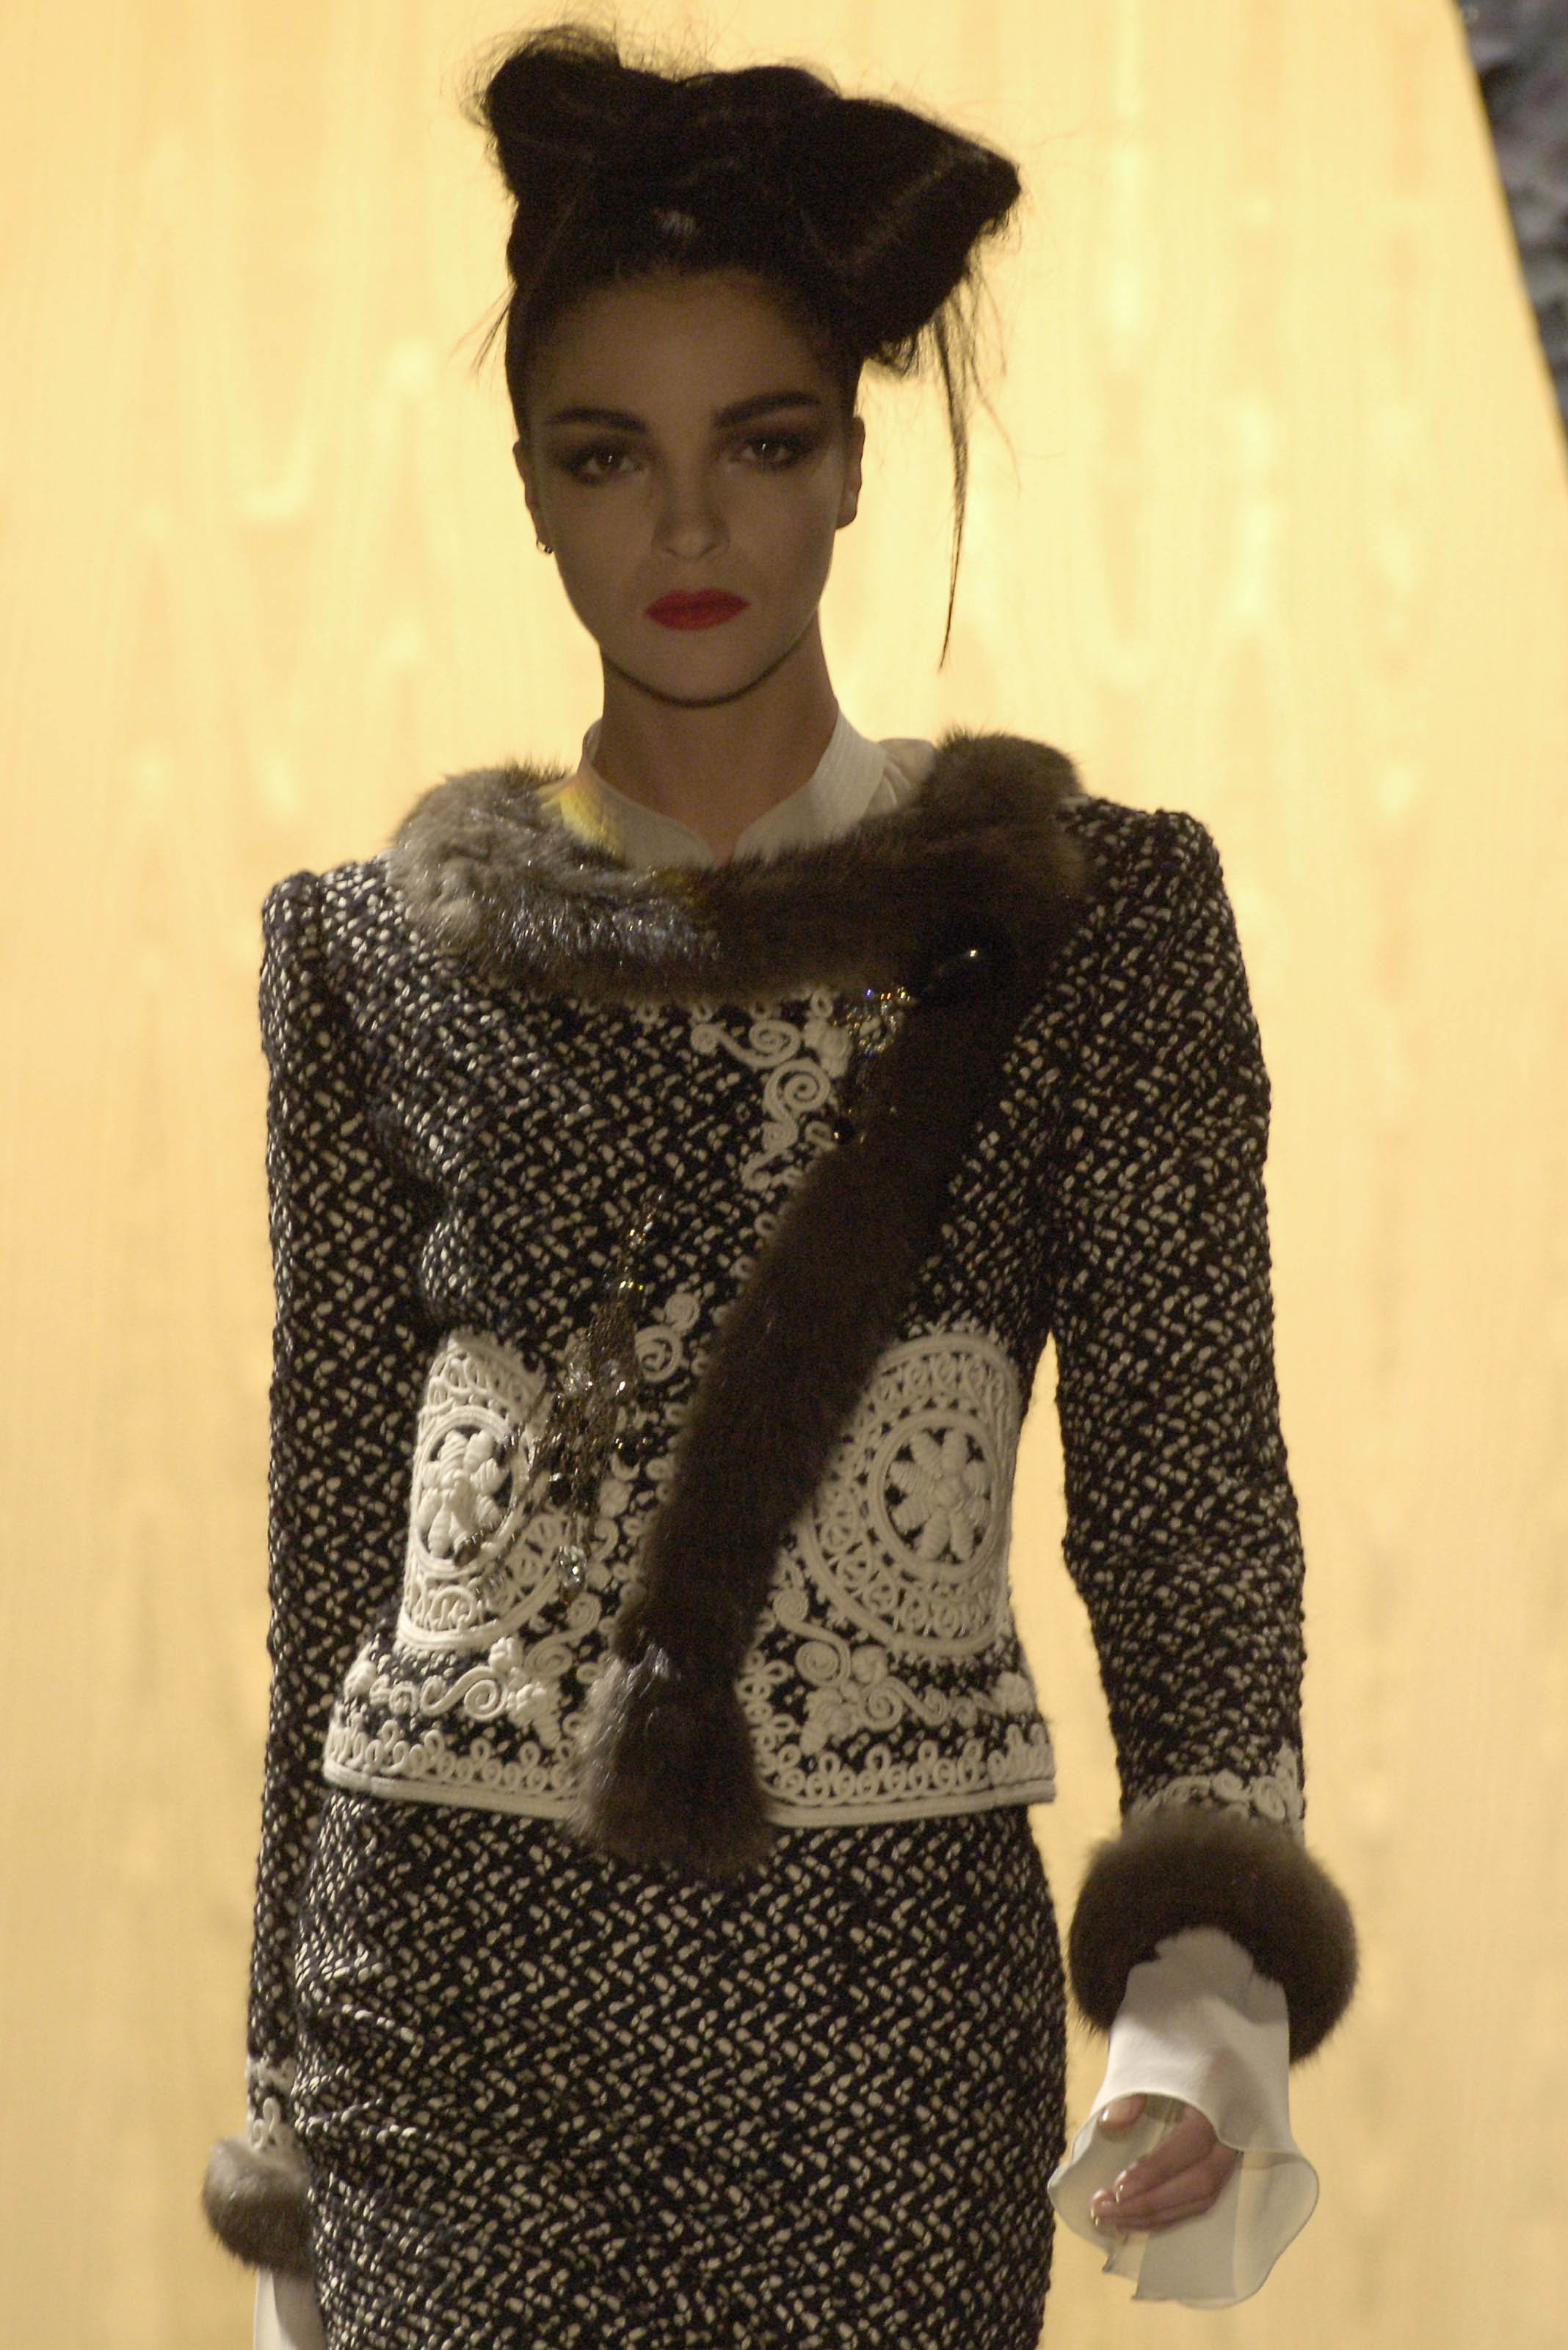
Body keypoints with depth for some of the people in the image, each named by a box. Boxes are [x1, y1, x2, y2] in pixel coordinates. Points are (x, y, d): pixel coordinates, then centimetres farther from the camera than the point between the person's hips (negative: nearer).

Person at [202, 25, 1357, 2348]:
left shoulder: (1086, 918, 3)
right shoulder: (385, 953, 7)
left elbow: (1184, 1486, -1)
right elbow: (337, 1538, 10)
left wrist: (1209, 1986, -15)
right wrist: (293, 2109, 10)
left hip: (885, 1982, -1)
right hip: (454, 1971, 1)